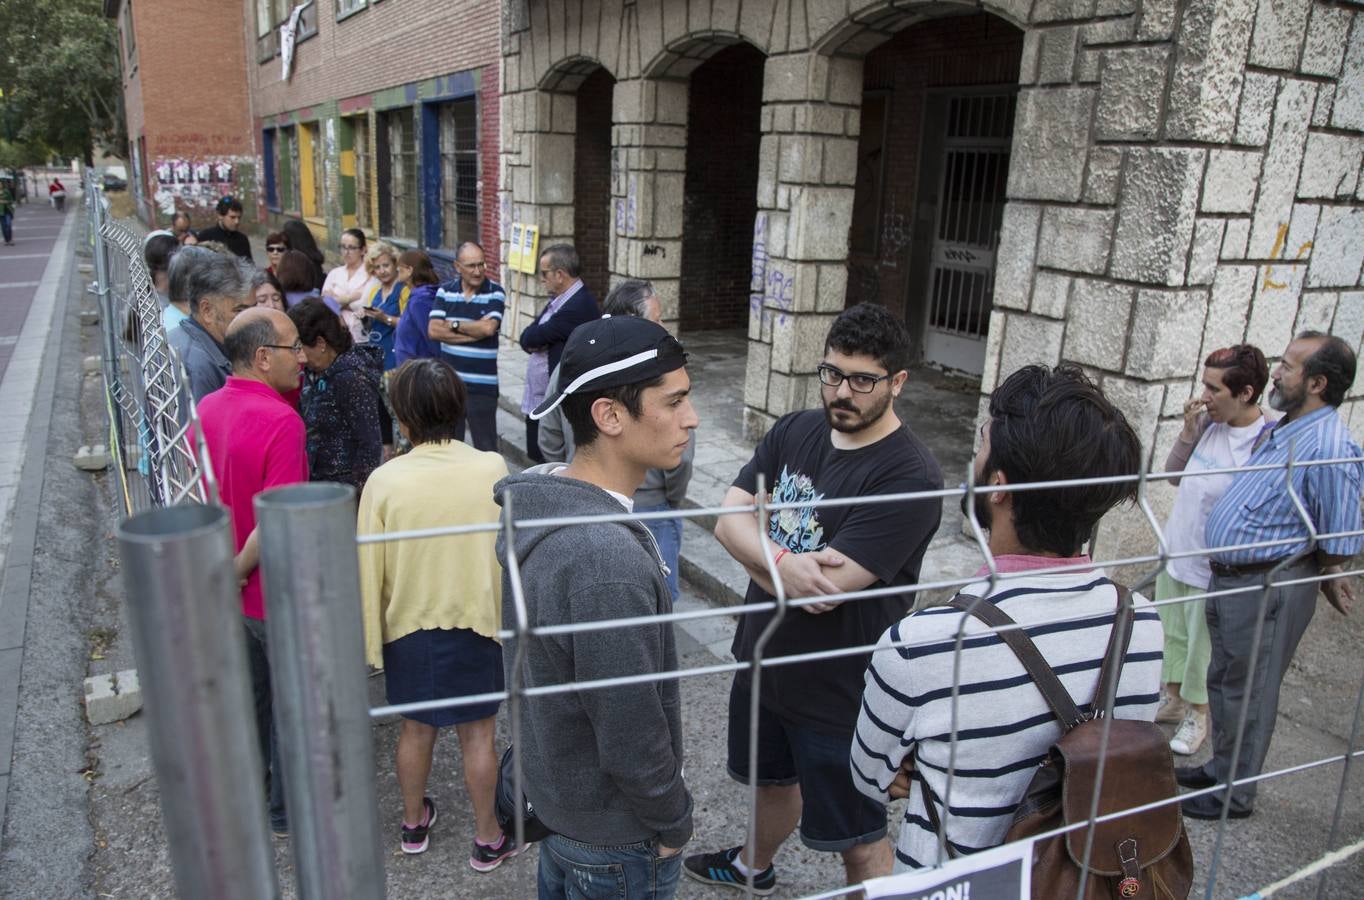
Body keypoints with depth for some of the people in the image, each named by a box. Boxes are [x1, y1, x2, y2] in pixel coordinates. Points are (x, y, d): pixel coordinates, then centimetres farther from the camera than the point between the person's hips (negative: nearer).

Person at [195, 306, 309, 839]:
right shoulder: (281, 422, -28)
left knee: (247, 691, 26)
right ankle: (288, 810, 30)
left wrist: (228, 565, 13)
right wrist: (239, 570, -15)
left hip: (233, 592, 8)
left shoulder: (207, 409, -2)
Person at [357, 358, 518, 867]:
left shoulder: (384, 481, -17)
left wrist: (370, 639, 3)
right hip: (478, 624, -1)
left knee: (416, 728, 21)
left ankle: (414, 823, 42)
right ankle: (488, 839, 30)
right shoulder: (492, 470, -16)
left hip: (408, 627, 1)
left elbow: (371, 569, -10)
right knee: (478, 734, 15)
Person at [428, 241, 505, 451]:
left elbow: (488, 328, -20)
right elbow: (433, 331, -7)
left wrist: (454, 325, -7)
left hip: (482, 384, -3)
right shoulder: (445, 291, 3)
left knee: (485, 446, 3)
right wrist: (475, 330, -13)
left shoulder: (495, 292, -5)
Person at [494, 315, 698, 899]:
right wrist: (674, 825, -11)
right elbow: (633, 743, -28)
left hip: (550, 785, 8)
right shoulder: (607, 564, -38)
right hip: (614, 838, -8)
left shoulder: (539, 503, -9)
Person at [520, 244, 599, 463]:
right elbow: (527, 338, 9)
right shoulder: (558, 299, 11)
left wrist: (534, 340, 2)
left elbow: (531, 338, -18)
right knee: (535, 458, 17)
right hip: (536, 401, 9)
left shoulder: (580, 305, -20)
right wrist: (536, 342, -11)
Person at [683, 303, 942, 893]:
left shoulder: (909, 477, -25)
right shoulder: (795, 431, -2)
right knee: (773, 779, 33)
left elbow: (826, 590, -30)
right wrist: (785, 562, -29)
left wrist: (754, 554, -14)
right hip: (763, 661, 7)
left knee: (859, 841, 13)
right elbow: (729, 520, -9)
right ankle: (754, 867, 60)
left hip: (839, 695, -7)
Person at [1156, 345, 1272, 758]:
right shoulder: (1209, 423, -5)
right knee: (1172, 633, 22)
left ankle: (1197, 715, 34)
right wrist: (1189, 431, -9)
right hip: (1176, 552, 6)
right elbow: (1174, 475, 6)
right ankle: (1171, 699, 42)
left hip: (1213, 568, -6)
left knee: (1203, 642, 12)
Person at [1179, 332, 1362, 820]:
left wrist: (1321, 580, -3)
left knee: (1248, 695, 6)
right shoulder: (1279, 430, 7)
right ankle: (1221, 769, 40)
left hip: (1267, 590, -9)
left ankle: (1235, 795, 23)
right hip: (1229, 579, 9)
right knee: (1223, 683, 22)